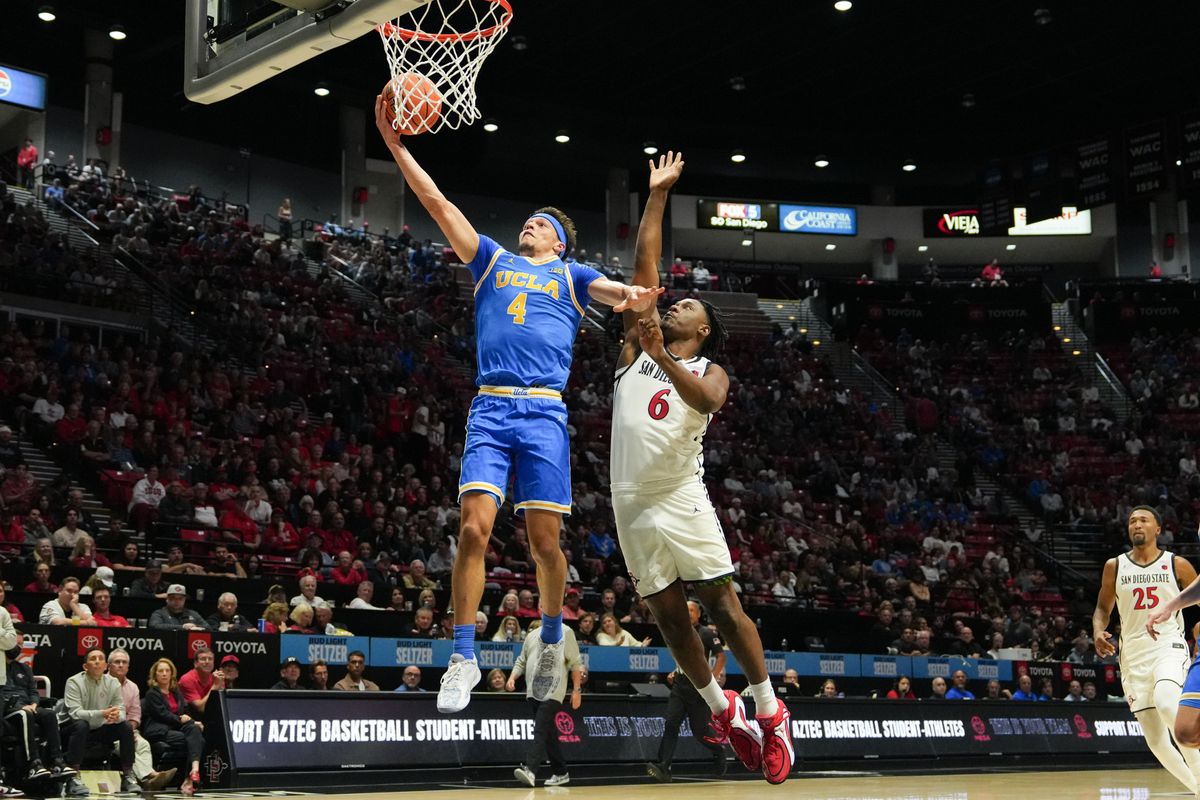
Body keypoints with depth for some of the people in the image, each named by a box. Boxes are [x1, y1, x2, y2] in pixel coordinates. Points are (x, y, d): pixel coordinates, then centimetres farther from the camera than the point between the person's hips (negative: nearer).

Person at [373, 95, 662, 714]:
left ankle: (551, 639, 21)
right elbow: (437, 203, 17)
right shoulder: (492, 261, 22)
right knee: (474, 527, -11)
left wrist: (634, 296, -27)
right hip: (490, 409, 1)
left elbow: (616, 290, -3)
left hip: (544, 412, -1)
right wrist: (394, 143, 12)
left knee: (544, 539, -2)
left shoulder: (572, 275, 18)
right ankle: (464, 657, -4)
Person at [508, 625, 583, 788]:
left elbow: (575, 663, 1)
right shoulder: (532, 635, 17)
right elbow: (521, 661, 22)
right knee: (548, 733, 10)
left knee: (541, 730, -18)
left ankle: (529, 770, -27)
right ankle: (560, 773, 19)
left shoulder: (565, 633, 1)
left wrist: (577, 690, -3)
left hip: (553, 692, -6)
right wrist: (512, 678, 4)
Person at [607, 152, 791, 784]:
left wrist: (663, 358, -31)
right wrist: (658, 195, 10)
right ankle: (722, 709, 22)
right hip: (631, 504, 4)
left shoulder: (709, 370, 6)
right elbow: (644, 264, 10)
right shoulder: (637, 347, 14)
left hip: (681, 499, -3)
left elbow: (707, 401, -20)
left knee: (722, 602, -5)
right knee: (667, 614, 7)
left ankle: (769, 712, 6)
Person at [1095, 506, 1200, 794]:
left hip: (1169, 646, -3)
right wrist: (1098, 631, -4)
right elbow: (1103, 608, 16)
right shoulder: (1114, 567, 7)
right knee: (1155, 740, 1)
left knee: (1165, 703, -33)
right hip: (1133, 654, 3)